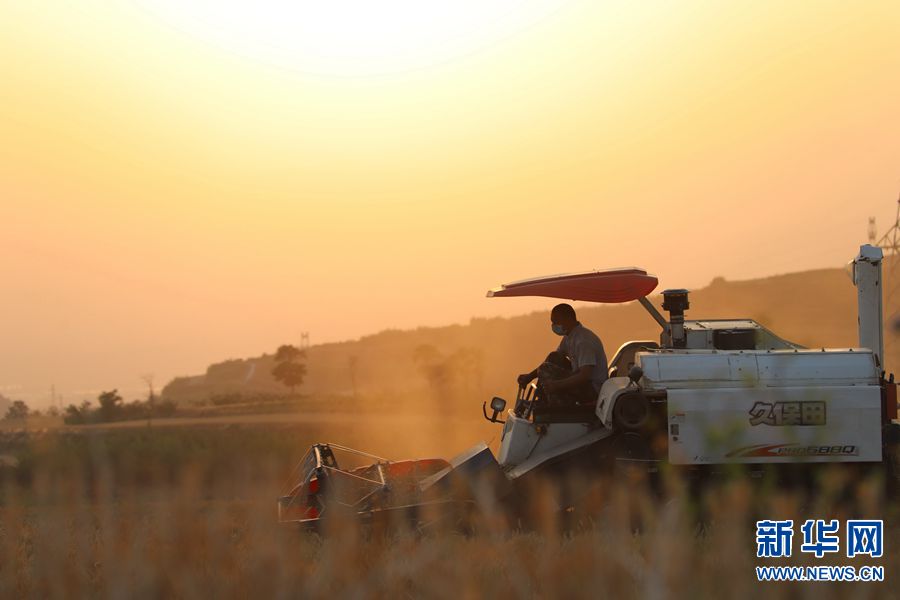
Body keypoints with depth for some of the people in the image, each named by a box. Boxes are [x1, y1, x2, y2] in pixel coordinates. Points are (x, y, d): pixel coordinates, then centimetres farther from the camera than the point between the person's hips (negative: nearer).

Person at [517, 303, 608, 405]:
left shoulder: (584, 340, -22)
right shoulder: (569, 337, 9)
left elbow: (585, 376, -32)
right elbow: (551, 359, 20)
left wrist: (556, 385, -38)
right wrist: (530, 376, 9)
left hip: (594, 389, -10)